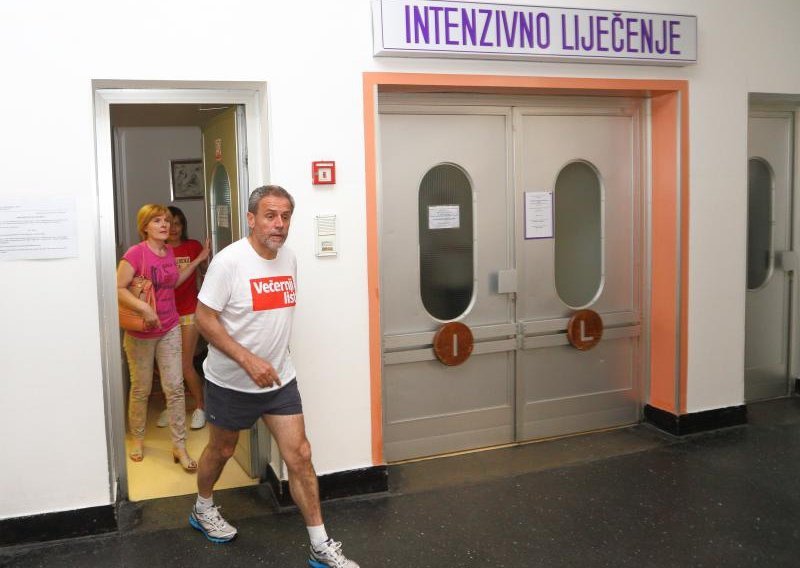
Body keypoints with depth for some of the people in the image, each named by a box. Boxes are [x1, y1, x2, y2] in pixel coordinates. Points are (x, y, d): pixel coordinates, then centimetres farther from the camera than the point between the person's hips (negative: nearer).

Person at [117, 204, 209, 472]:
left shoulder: (169, 252, 4)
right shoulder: (136, 253, -16)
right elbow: (118, 288, -18)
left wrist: (197, 260, 15)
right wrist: (145, 309, -29)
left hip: (169, 329, 5)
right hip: (141, 333, -5)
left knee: (175, 387, 2)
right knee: (141, 389, 11)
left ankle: (180, 447, 9)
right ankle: (137, 438, 32)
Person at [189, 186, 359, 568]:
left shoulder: (289, 258, 0)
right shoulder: (229, 261, -19)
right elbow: (204, 319, -19)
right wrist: (248, 360, -27)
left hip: (280, 379, 4)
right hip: (231, 382, -4)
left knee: (299, 456, 0)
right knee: (222, 451, 17)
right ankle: (203, 509, 47)